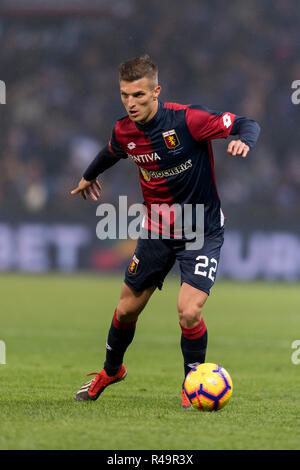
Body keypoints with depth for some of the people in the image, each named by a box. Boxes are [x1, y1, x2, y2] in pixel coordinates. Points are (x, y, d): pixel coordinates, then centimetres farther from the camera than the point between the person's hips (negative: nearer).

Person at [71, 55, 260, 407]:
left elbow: (247, 125, -18)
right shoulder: (124, 132, -7)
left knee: (189, 311, -19)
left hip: (202, 230, -5)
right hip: (157, 229, 5)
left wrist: (243, 141, -42)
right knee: (127, 308, 12)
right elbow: (112, 153, 19)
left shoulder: (187, 119, -24)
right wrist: (89, 176, 37)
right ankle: (111, 370, 41)